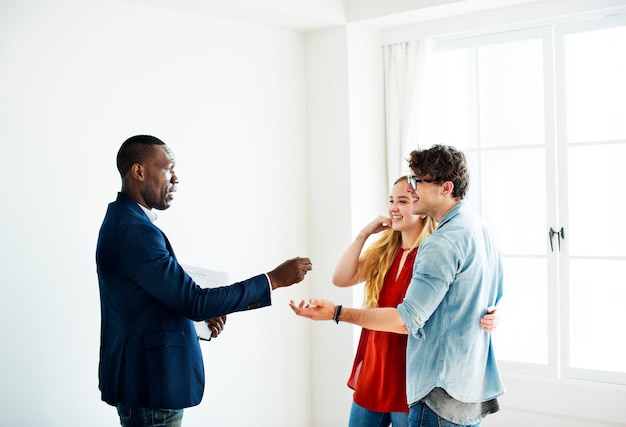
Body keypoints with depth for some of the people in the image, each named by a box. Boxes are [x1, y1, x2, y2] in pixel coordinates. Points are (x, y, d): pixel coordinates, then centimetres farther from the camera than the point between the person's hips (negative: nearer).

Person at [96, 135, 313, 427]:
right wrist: (273, 280, -19)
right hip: (149, 384, -10)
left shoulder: (124, 219, 9)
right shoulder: (134, 230, -23)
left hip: (143, 378, 10)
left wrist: (202, 311, 2)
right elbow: (195, 301, -24)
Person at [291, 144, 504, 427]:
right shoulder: (482, 232, 11)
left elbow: (409, 320, -22)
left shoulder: (443, 243, -20)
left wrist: (337, 313, -20)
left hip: (443, 393, -10)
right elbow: (492, 304, 22)